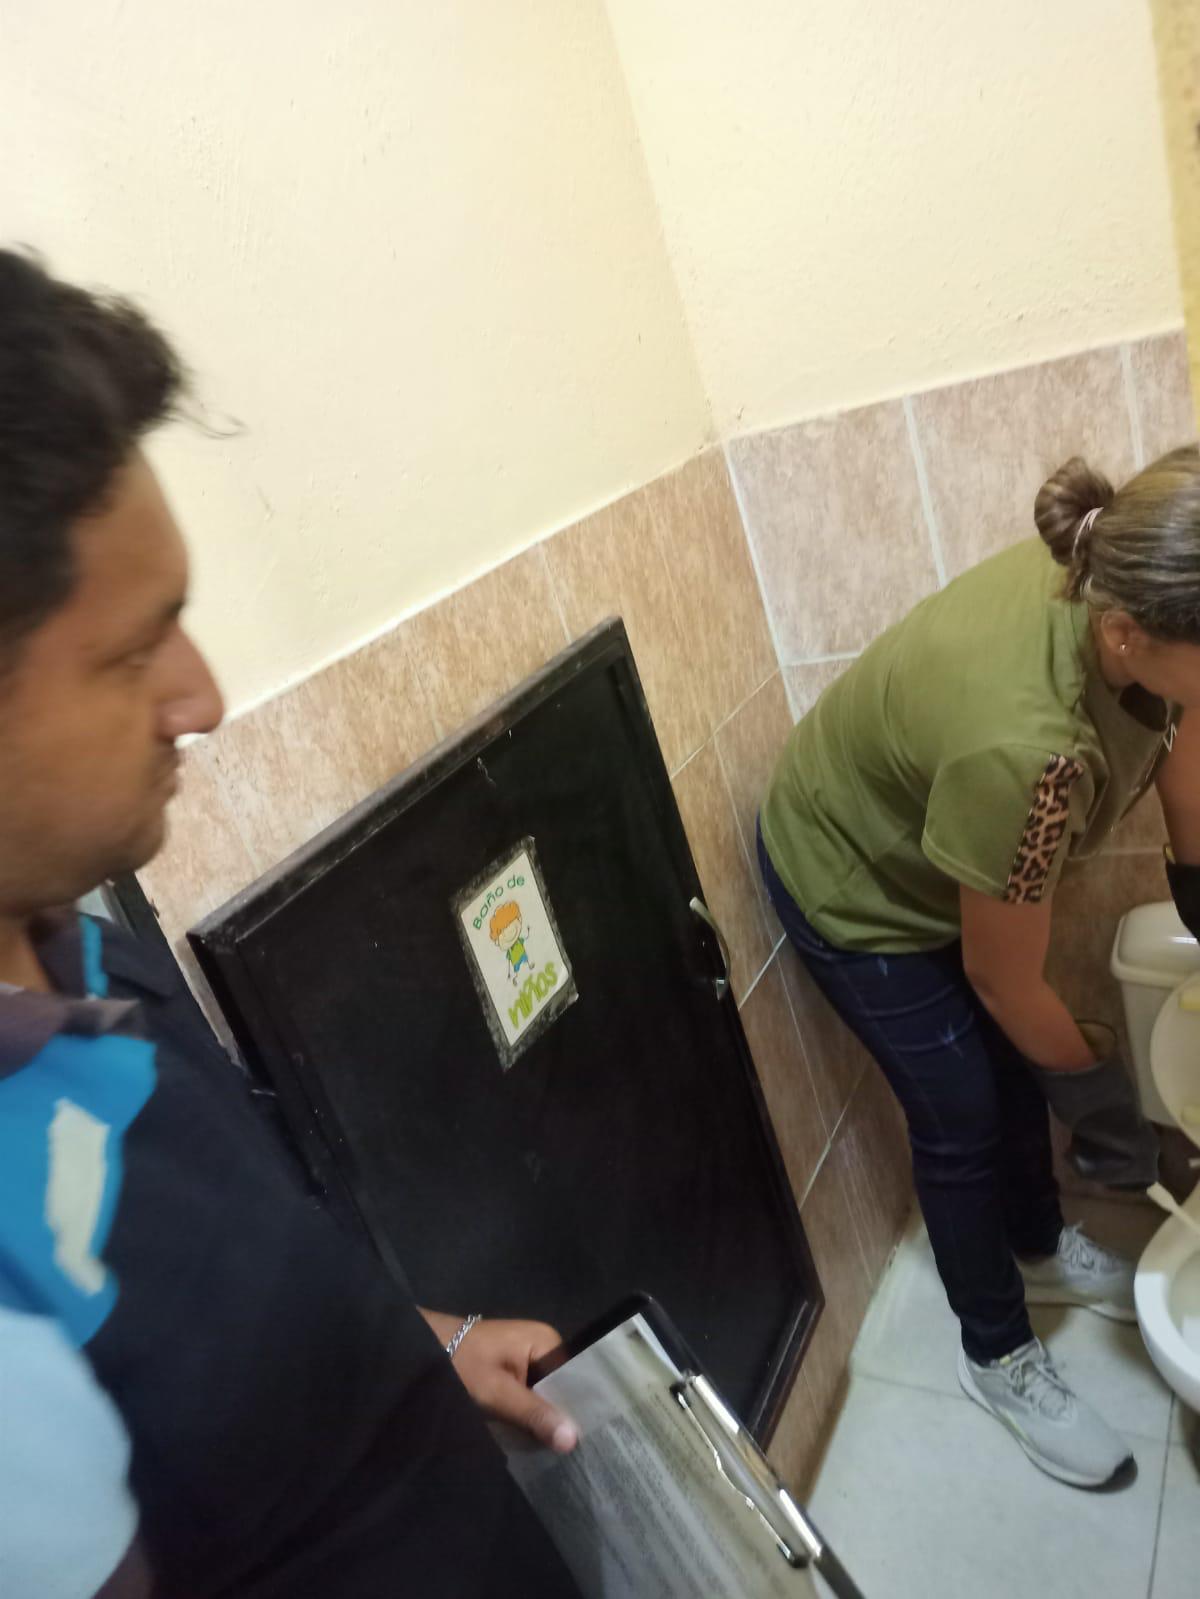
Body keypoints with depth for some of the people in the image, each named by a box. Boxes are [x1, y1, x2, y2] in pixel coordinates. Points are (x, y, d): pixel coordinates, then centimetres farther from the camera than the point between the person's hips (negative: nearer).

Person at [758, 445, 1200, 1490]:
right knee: (963, 1120, 7)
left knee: (1013, 1063, 22)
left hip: (932, 844, 7)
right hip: (851, 883, -7)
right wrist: (1092, 1076, -6)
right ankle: (999, 1357, 34)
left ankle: (1040, 1249, 50)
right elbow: (1005, 979, -25)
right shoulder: (1021, 746, -43)